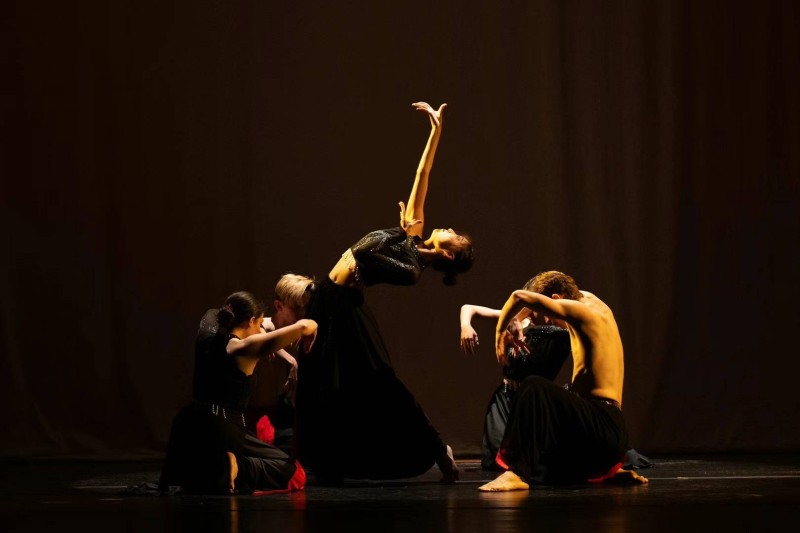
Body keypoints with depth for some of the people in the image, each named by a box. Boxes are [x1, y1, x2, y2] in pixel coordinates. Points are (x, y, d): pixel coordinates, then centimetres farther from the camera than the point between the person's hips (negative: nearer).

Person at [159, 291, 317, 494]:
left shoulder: (206, 336, 9)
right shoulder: (244, 348, -9)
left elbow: (214, 314, 37)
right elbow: (304, 326, -19)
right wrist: (308, 340, 5)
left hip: (187, 430, 7)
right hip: (224, 431, -7)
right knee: (294, 475, 3)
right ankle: (235, 468, -19)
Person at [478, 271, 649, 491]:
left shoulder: (581, 310, -8)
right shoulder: (589, 299, 18)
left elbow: (520, 297, -15)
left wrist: (500, 332, 2)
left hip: (603, 422, -10)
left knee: (533, 388, -28)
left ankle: (517, 473, -39)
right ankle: (611, 473, 20)